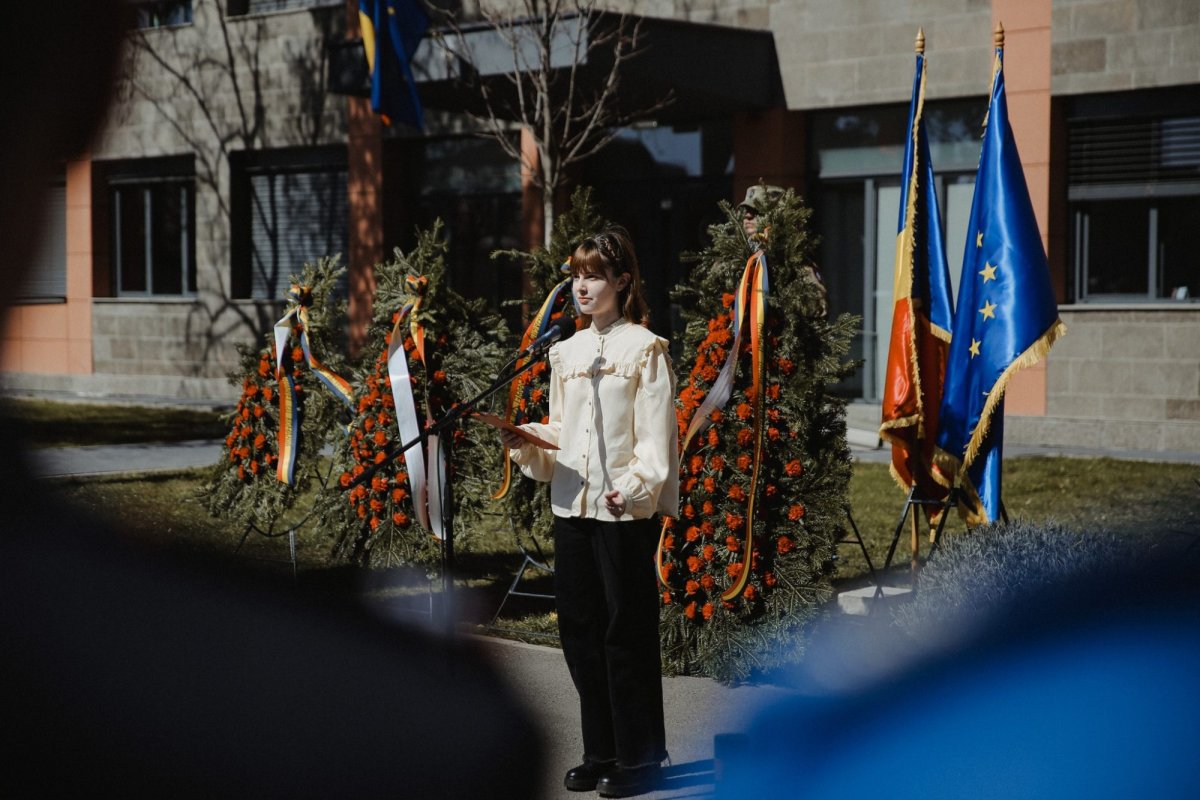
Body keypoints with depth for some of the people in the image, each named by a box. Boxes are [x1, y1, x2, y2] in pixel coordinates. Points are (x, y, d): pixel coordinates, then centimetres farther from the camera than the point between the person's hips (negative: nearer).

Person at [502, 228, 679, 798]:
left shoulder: (644, 349, -5)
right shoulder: (566, 353, 14)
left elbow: (656, 435, -10)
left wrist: (633, 487, -24)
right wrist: (526, 443, -2)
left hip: (626, 511, -7)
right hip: (571, 506, 7)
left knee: (627, 633, -2)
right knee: (580, 632, 10)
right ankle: (601, 752, 21)